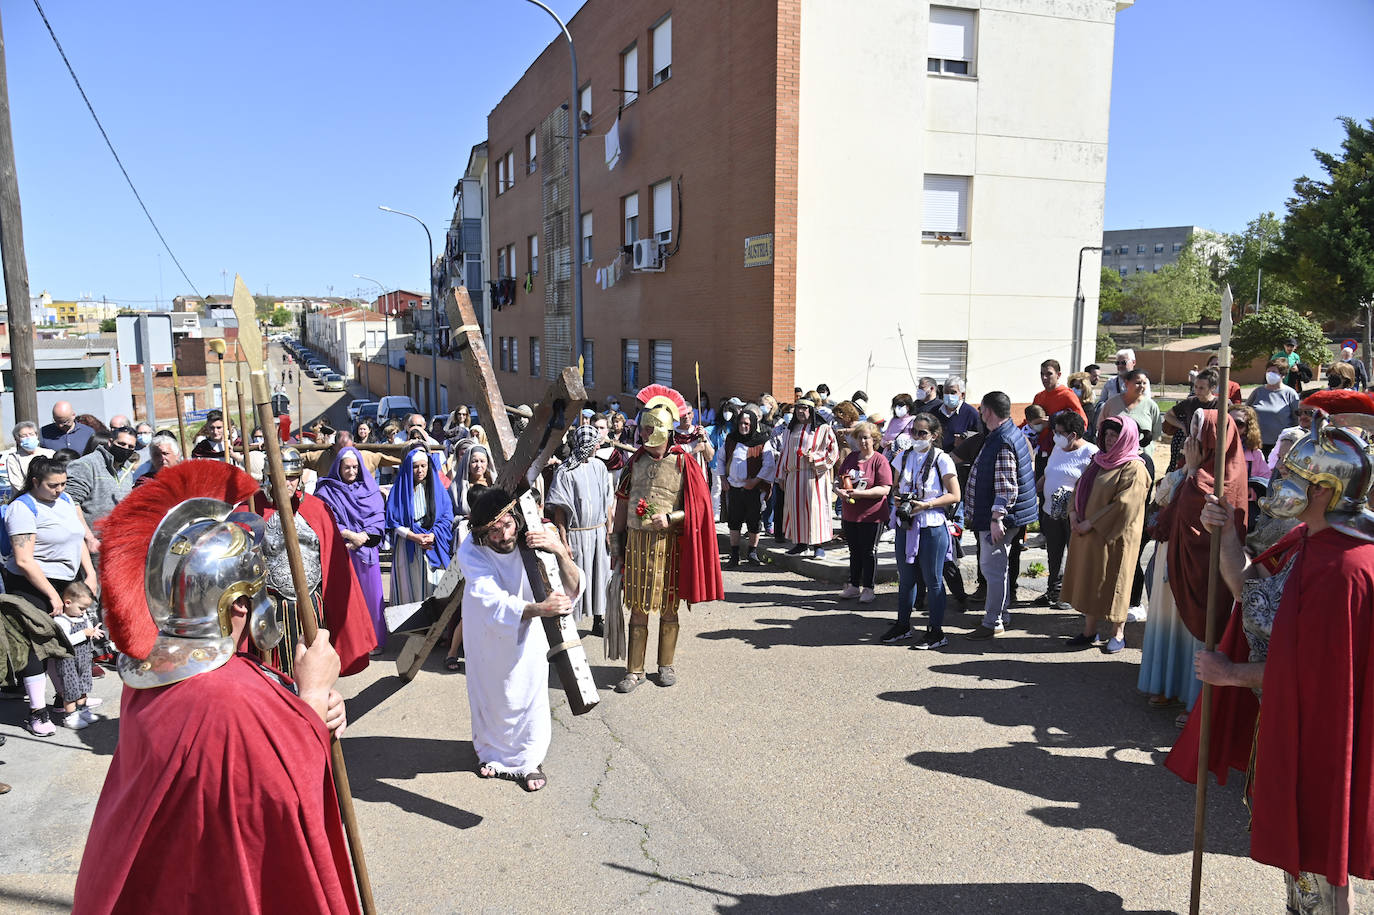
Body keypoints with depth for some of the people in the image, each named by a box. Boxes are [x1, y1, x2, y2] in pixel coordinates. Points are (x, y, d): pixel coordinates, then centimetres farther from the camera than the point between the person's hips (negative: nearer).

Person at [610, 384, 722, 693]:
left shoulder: (682, 463, -5)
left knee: (668, 607, 9)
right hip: (636, 543, 3)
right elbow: (622, 504, 12)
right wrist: (616, 543, 10)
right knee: (638, 608, 6)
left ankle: (666, 665, 25)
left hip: (668, 543, -3)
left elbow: (699, 505, -5)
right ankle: (635, 670, 15)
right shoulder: (635, 462, 7)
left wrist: (670, 518, -17)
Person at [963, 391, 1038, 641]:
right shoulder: (1011, 432, 12)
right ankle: (1001, 613, 31)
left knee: (992, 567, -3)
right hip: (994, 514, 11)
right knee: (996, 566, 19)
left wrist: (996, 519, -25)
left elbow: (1007, 487, -26)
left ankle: (993, 622, 6)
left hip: (1000, 516, -11)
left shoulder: (1002, 443, -22)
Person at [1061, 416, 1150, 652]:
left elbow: (1124, 504, -20)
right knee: (1088, 582, 11)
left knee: (1111, 583, 3)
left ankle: (1118, 634, 18)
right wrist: (1074, 512, -2)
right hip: (1088, 535, 7)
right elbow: (1080, 487, 15)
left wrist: (1091, 523, -18)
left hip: (1113, 537, -7)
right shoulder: (1099, 461, 12)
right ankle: (1090, 632, 22)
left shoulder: (1134, 469, -12)